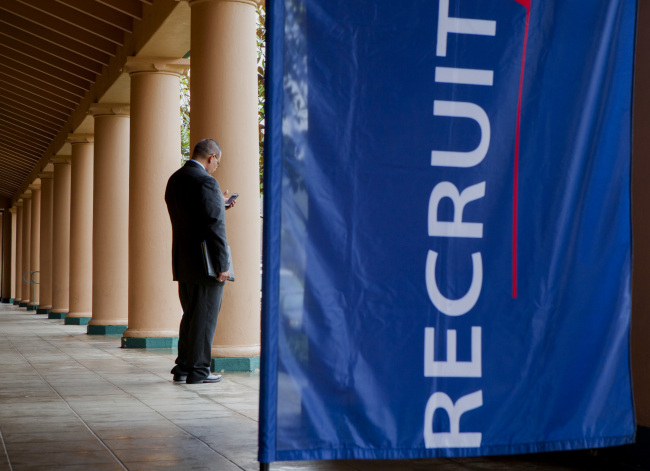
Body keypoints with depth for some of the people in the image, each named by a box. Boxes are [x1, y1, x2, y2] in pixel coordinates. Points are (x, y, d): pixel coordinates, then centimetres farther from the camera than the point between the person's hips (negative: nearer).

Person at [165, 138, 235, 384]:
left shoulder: (174, 179, 12)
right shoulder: (205, 181, -16)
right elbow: (214, 227, -20)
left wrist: (218, 204, 23)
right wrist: (222, 264, -18)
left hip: (182, 263, 9)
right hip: (205, 263, -9)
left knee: (191, 315, 18)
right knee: (205, 317, -1)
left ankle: (183, 367, 22)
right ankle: (198, 370, 3)